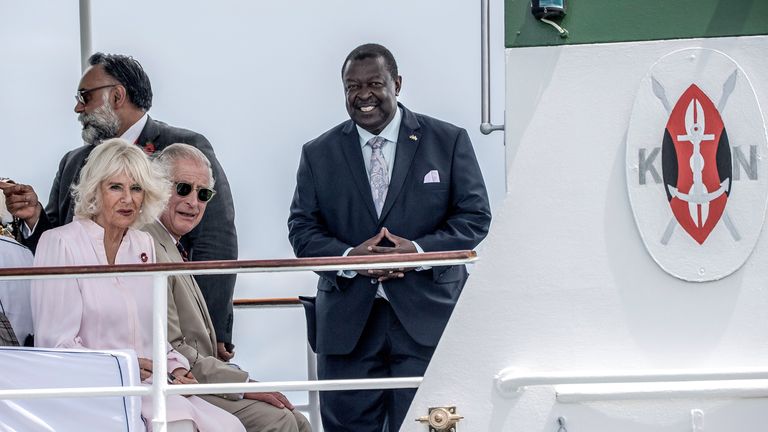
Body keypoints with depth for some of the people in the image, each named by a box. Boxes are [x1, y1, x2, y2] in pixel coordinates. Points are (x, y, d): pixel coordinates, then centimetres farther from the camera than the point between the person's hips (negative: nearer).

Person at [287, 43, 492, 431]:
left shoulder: (449, 141, 5)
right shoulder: (318, 154, 10)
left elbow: (475, 216, 2)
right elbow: (302, 228, 6)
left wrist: (419, 251, -14)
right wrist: (348, 257, -14)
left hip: (426, 316, -1)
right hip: (347, 323, 2)